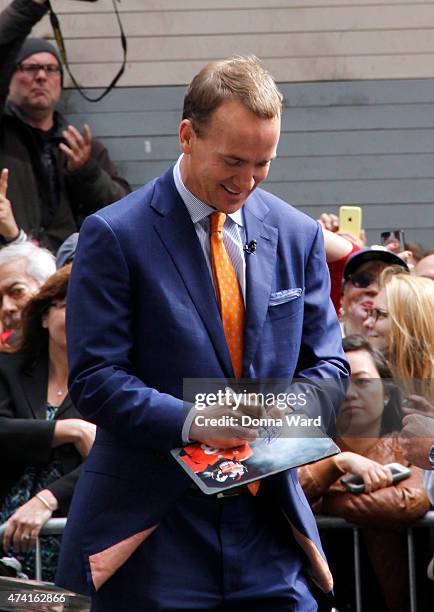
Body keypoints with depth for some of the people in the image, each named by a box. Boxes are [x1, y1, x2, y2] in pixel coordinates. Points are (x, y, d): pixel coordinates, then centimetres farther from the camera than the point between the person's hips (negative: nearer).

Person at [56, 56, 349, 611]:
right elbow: (94, 379, -9)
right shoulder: (115, 235, -5)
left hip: (269, 525, 4)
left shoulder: (298, 236, 10)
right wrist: (190, 421, -23)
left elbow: (328, 366, 13)